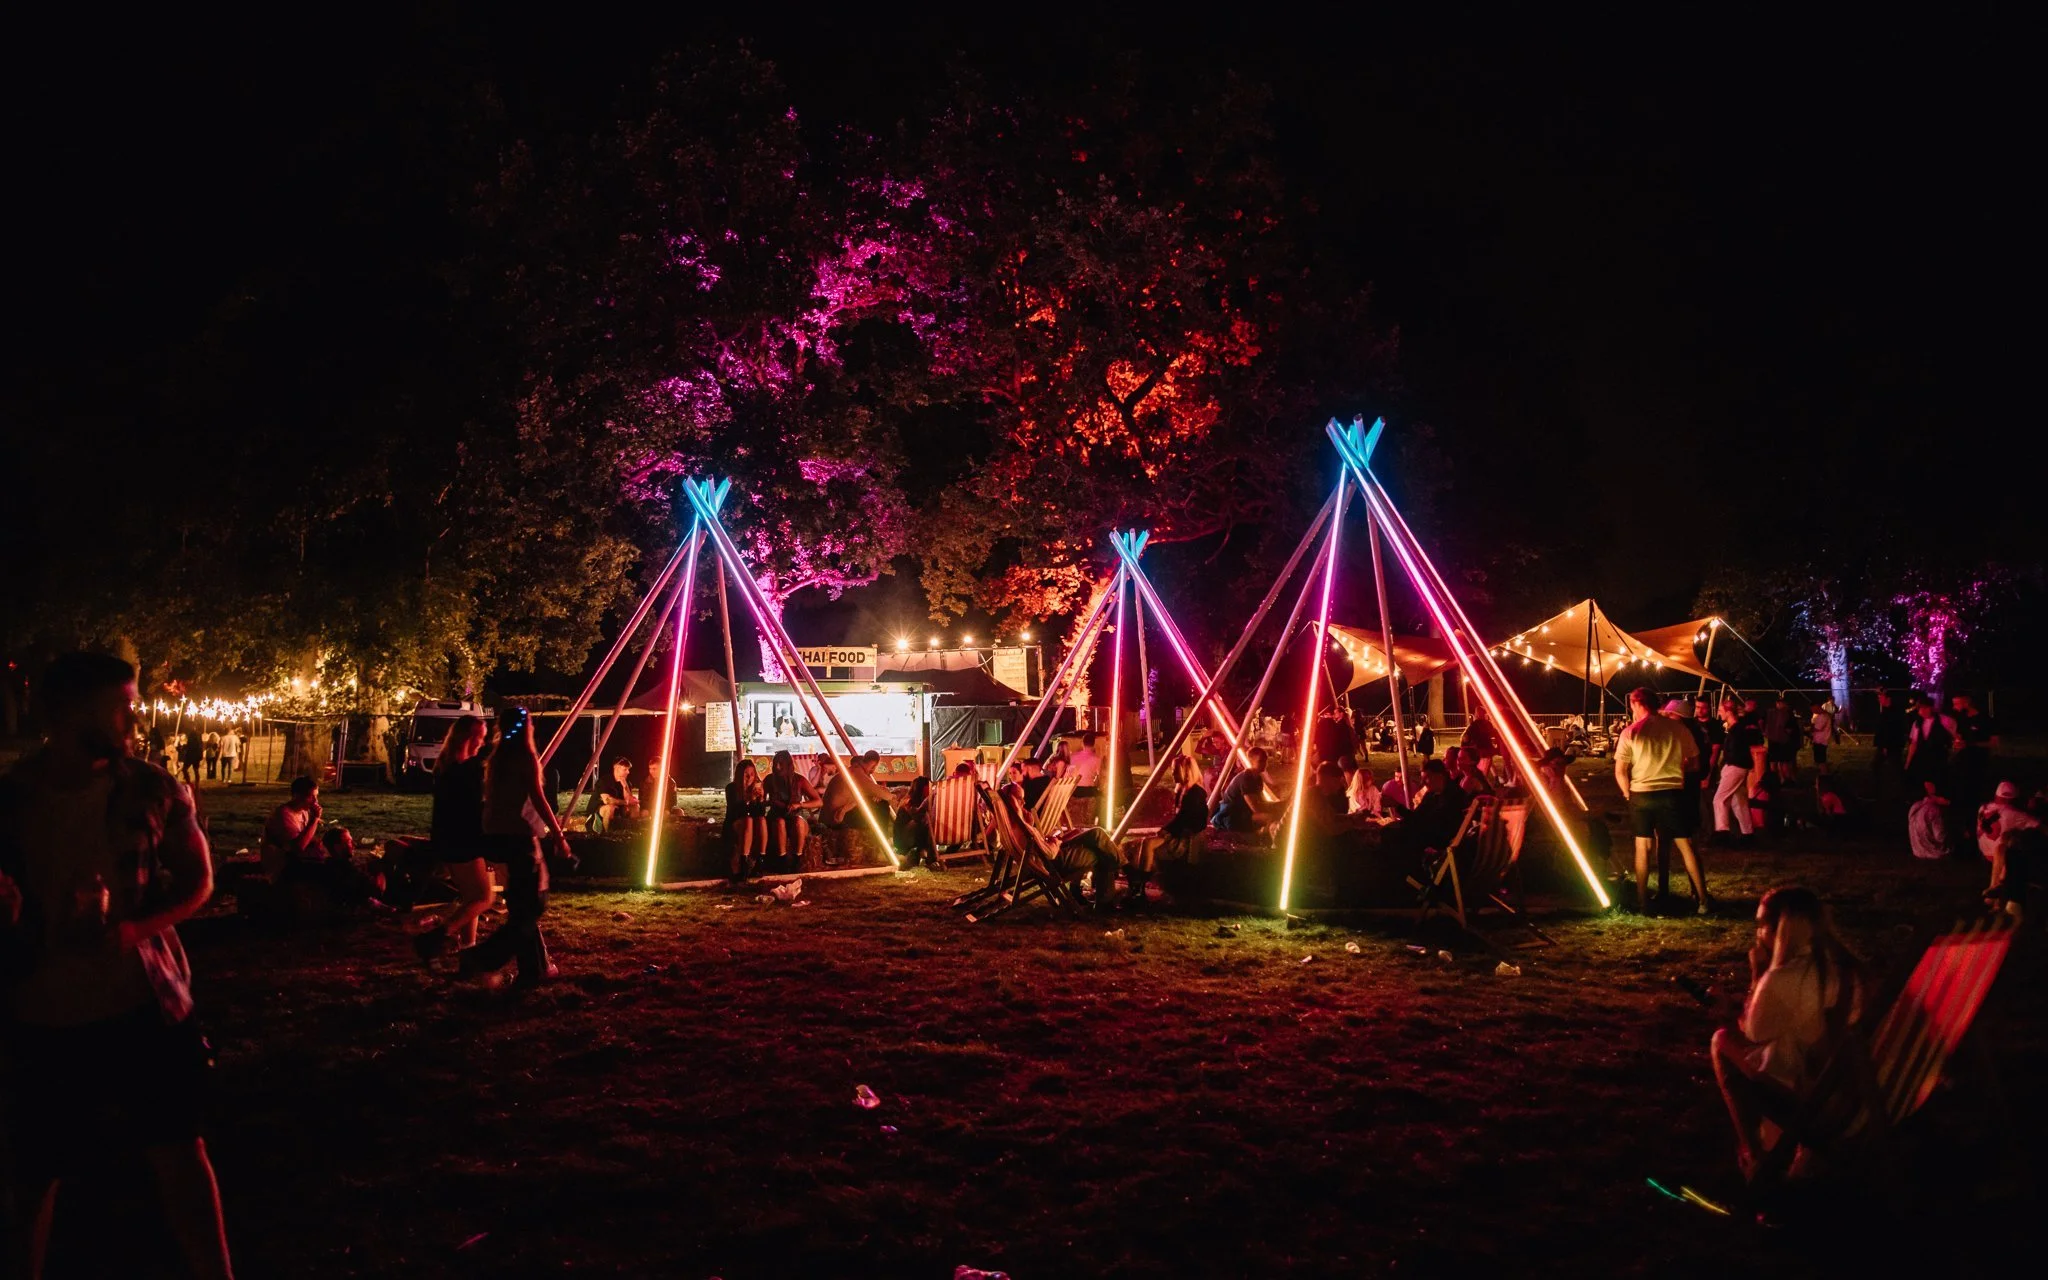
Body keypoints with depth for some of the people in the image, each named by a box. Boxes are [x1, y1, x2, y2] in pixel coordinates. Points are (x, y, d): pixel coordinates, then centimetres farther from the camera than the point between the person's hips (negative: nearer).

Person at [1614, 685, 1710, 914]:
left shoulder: (1630, 732, -4)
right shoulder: (1679, 729, 1)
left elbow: (1620, 772, -4)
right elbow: (1694, 763, 8)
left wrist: (1628, 793, 10)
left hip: (1641, 794, 0)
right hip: (1673, 792, 1)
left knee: (1643, 845, 12)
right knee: (1686, 845, 7)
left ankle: (1642, 901, 14)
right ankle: (1703, 900, 6)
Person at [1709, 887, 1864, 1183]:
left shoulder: (1782, 978, -26)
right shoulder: (1844, 964, -3)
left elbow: (1755, 1033, -9)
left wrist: (1758, 973, -7)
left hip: (1798, 1088, -7)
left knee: (1724, 1040, 13)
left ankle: (1752, 1151, 18)